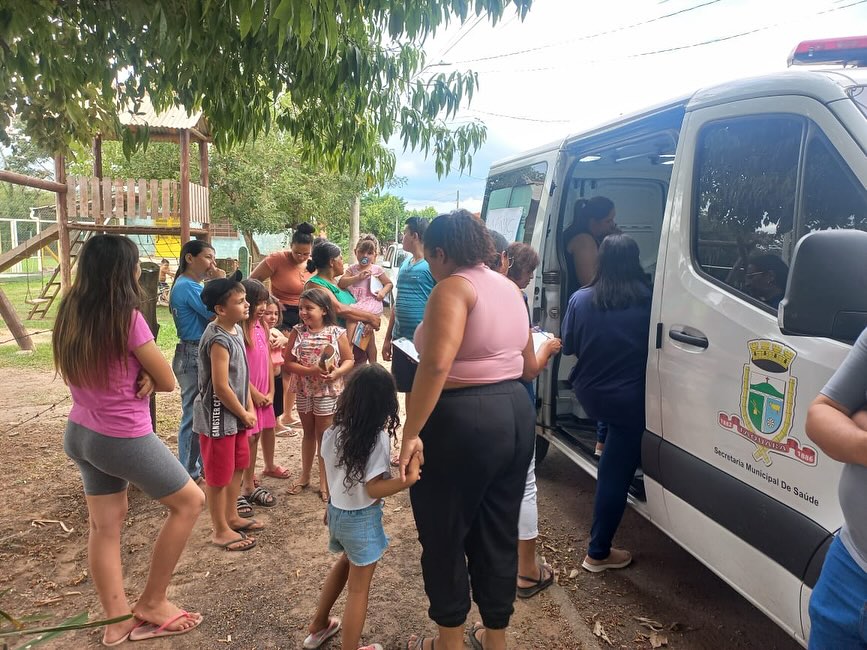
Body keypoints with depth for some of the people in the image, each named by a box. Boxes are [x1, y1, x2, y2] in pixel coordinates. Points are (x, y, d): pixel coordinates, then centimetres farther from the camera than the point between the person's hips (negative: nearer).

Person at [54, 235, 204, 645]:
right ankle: (151, 604, 18)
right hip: (124, 439, -8)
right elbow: (167, 382, -14)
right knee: (190, 501, 10)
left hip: (80, 433, 8)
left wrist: (134, 376, -5)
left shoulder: (69, 313, 0)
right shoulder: (127, 317, -22)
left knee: (105, 526, 16)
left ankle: (117, 621, 27)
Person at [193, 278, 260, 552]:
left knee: (238, 466, 21)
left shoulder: (236, 329, 4)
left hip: (235, 414, 9)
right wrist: (244, 414, -12)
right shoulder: (219, 339, -25)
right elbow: (221, 387, -25)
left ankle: (231, 516, 39)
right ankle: (220, 531, 21)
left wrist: (249, 407, 8)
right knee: (219, 475, 5)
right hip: (218, 417, -9)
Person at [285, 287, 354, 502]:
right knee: (308, 433, 17)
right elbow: (288, 363, -8)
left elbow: (349, 360, -4)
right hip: (304, 390, 2)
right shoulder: (297, 332, -6)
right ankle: (305, 476, 32)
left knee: (323, 435, 9)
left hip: (328, 391, -2)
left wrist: (337, 373, -23)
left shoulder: (337, 333, -10)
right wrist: (311, 371, -23)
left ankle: (324, 480, 21)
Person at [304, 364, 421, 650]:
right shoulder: (377, 438, -24)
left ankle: (318, 626, 44)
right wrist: (409, 478, -36)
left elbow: (330, 473, 7)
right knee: (358, 587, 9)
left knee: (345, 563, 32)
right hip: (362, 519, -7)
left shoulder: (334, 431, -5)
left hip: (337, 511, 7)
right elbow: (374, 489, -26)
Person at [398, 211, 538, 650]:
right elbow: (528, 366, 18)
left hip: (463, 422, -8)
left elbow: (436, 364, -27)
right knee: (498, 534, 20)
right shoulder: (509, 288, 12)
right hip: (515, 415, 9)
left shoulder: (453, 288, -13)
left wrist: (411, 432, -25)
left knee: (444, 535, 12)